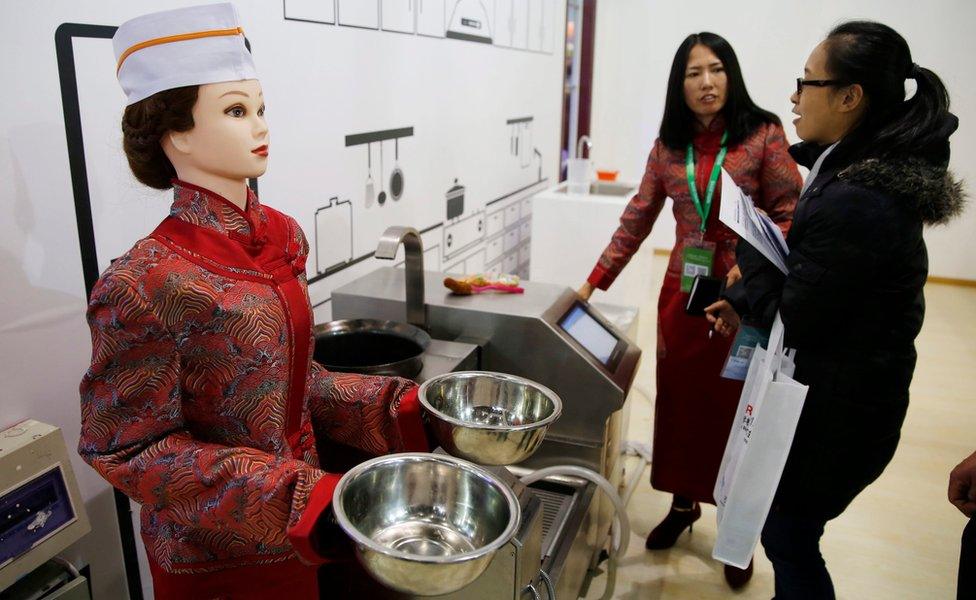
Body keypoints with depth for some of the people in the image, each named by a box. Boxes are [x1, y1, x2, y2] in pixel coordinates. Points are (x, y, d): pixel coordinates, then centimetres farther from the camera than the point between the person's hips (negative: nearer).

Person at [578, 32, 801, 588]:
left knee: (737, 407, 5)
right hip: (683, 292, 4)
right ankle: (684, 502, 33)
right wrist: (595, 282, 3)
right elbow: (636, 219, 6)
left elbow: (790, 214, -7)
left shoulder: (763, 134, -5)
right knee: (680, 400, 12)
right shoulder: (668, 145, 6)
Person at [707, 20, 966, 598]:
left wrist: (750, 245, -10)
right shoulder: (877, 175, 3)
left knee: (789, 535, 11)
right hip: (846, 396, 9)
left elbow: (794, 319, -21)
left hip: (833, 412, -9)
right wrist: (745, 301, 5)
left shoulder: (853, 204, -29)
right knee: (790, 529, 24)